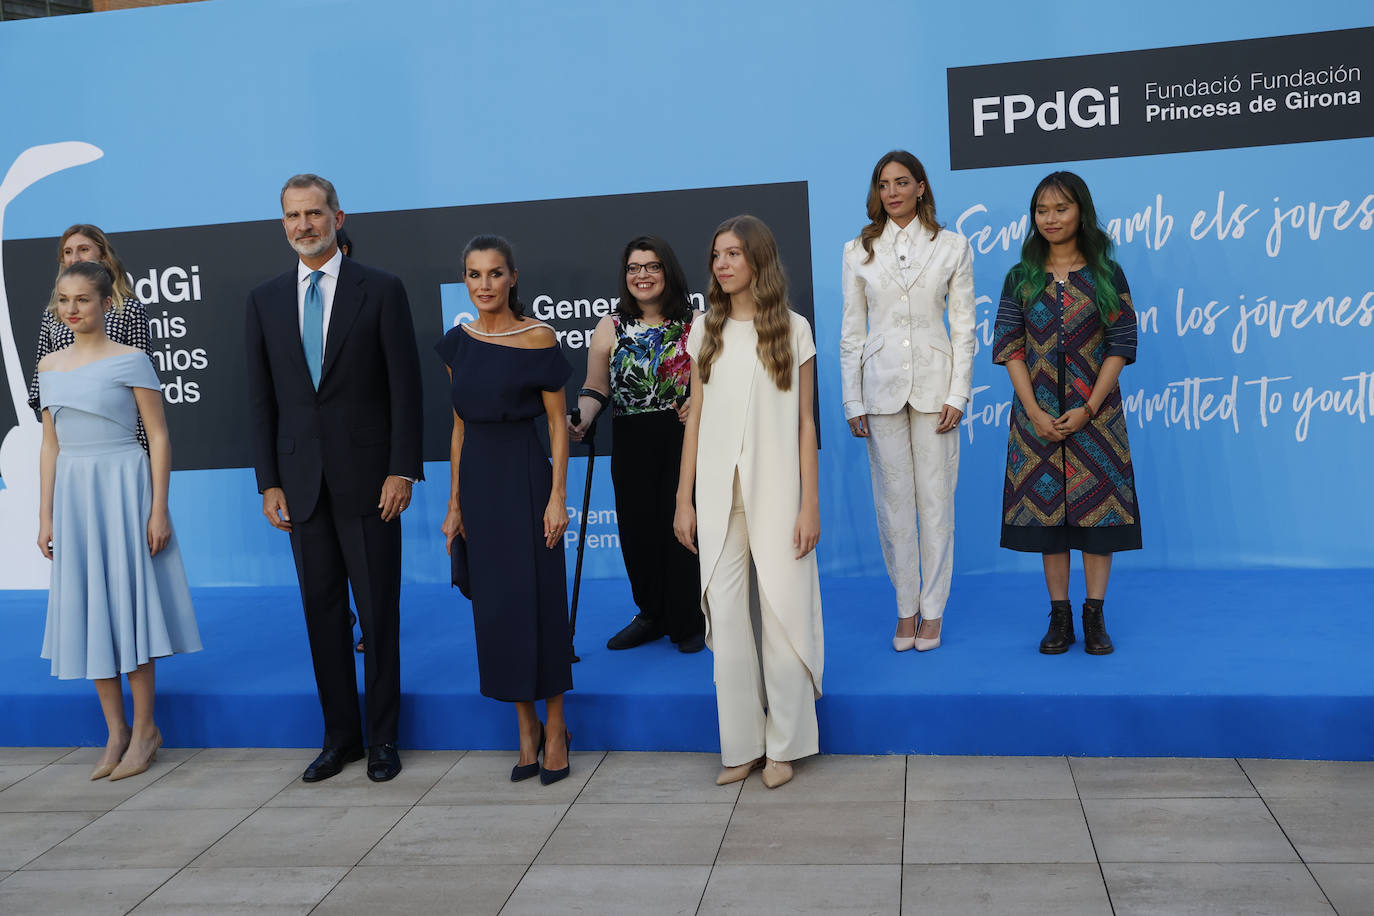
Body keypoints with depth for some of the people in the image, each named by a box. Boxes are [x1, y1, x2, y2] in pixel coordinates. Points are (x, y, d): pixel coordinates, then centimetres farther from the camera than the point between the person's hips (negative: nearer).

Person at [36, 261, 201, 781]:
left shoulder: (130, 361, -5)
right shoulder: (49, 367, 10)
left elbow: (159, 437, -6)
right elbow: (50, 445, 13)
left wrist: (159, 510, -12)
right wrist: (45, 516, 9)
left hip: (124, 488, -5)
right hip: (72, 493, 5)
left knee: (128, 598, 0)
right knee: (87, 607, 7)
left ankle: (144, 728, 13)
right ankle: (116, 731, 19)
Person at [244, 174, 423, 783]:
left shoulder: (381, 291, -1)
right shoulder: (265, 300, 10)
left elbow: (405, 386, -4)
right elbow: (262, 398, 9)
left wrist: (401, 470, -10)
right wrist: (269, 482, 3)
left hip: (366, 478, -3)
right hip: (301, 481, 4)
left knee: (378, 612, 3)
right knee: (322, 610, 9)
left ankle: (382, 738, 16)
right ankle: (339, 736, 22)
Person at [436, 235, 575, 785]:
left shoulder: (538, 338, -7)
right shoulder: (458, 342, 7)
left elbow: (558, 423, -6)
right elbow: (459, 426, 11)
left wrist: (558, 496, -12)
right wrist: (455, 502, 9)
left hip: (525, 475, -5)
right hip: (477, 477, 5)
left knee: (538, 597, 0)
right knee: (495, 603, 8)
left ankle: (555, 726, 15)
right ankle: (526, 729, 21)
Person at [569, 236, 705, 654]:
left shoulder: (694, 324, 4)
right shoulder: (611, 328, 8)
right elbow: (595, 389, 7)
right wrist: (582, 420, -12)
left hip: (684, 439, -2)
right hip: (631, 445, 2)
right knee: (637, 529, 3)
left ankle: (688, 623, 14)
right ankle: (651, 616, 24)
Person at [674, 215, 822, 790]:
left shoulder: (793, 329, 3)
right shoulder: (706, 331, 10)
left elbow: (805, 422, 1)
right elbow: (696, 418, 9)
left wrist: (809, 503, -4)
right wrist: (684, 499, 5)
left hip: (775, 489, -2)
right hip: (717, 492, 3)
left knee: (783, 610, 0)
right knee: (725, 616, 3)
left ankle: (783, 745, 13)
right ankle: (741, 747, 13)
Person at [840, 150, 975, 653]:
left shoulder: (952, 247, 5)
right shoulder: (859, 250, 7)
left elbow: (963, 327, 3)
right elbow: (851, 332, 6)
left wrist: (958, 395, -6)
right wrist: (853, 401, 1)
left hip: (934, 385, -1)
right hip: (882, 387, 1)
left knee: (936, 499, 2)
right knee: (893, 501, 4)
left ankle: (933, 610, 14)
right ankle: (906, 609, 17)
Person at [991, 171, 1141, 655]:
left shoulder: (1106, 274, 2)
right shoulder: (1021, 277, 5)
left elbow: (1120, 345, -2)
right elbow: (1010, 347, 0)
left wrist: (1089, 407, -11)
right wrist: (1034, 411, -10)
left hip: (1094, 412, -1)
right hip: (1039, 415, 1)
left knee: (1096, 505, 0)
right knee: (1046, 503, 4)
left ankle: (1094, 615, 11)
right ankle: (1059, 616, 14)